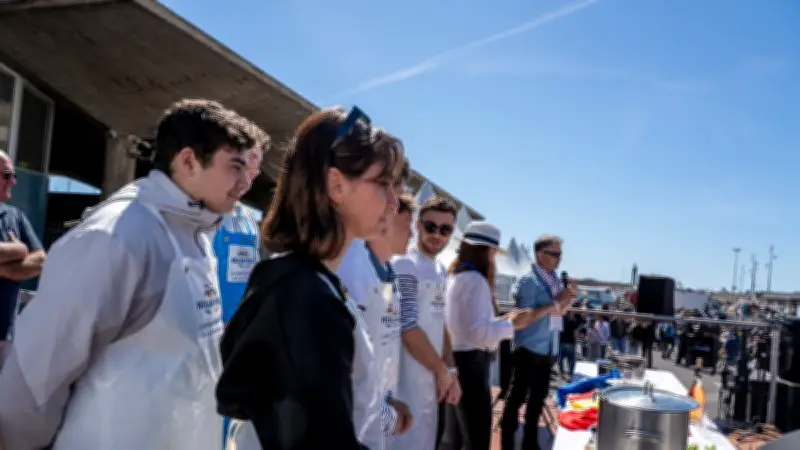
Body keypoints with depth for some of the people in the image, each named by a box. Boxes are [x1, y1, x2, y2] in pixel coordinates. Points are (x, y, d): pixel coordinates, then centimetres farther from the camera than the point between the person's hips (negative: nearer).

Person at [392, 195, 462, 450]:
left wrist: (450, 372, 5)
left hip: (432, 381, 9)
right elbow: (408, 328, -19)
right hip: (409, 383, -9)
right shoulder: (405, 265, -15)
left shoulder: (441, 270, 12)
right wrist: (443, 370, -9)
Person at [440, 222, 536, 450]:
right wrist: (511, 324, -8)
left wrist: (502, 319, 13)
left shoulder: (453, 276, 14)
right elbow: (478, 332, -22)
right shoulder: (475, 280, -16)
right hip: (470, 362, -10)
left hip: (455, 359, 10)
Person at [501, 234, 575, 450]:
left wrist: (570, 296, -2)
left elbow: (558, 312, 15)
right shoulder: (527, 281, -13)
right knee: (518, 395, 0)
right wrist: (555, 303, -18)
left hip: (548, 348, 7)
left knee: (539, 396, 14)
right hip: (529, 347, -7)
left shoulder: (554, 279, 9)